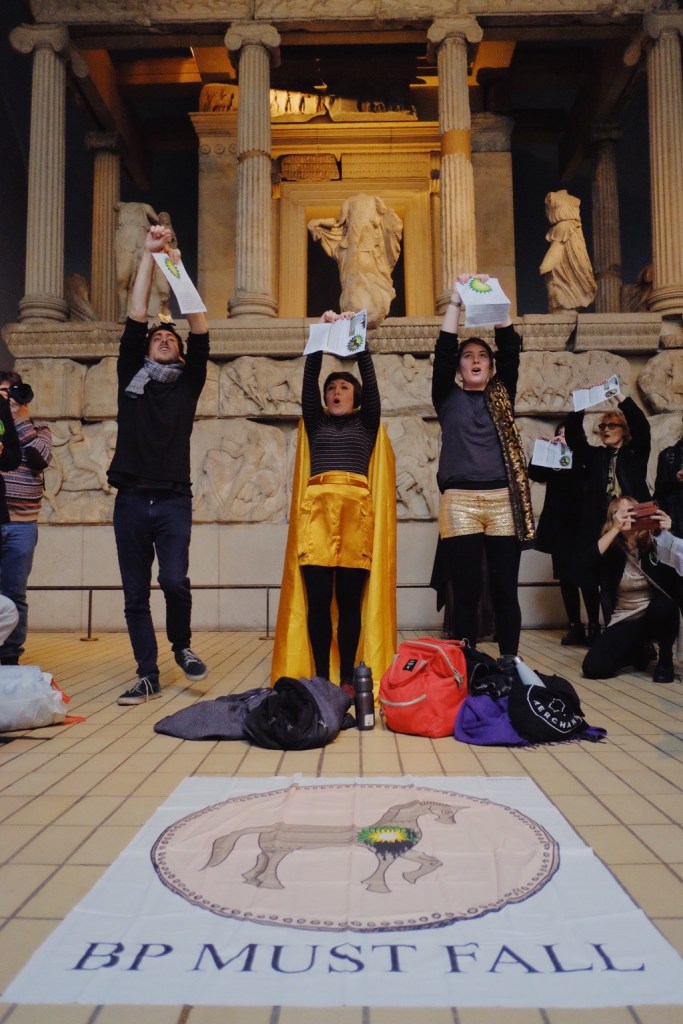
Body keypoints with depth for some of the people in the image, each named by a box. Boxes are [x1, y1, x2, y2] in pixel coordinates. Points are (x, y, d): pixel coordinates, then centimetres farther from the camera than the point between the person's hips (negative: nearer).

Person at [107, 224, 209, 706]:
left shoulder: (188, 382, 12)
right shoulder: (130, 376, 13)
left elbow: (202, 332, 2)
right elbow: (135, 318, 6)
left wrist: (178, 271, -2)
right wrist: (149, 256, 3)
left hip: (174, 500, -1)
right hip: (131, 500, 2)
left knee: (175, 580, -16)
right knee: (135, 594, 3)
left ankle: (182, 644, 12)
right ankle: (148, 675, 14)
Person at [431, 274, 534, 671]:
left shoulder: (502, 396, 16)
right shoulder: (448, 398, 13)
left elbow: (511, 348, 7)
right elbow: (443, 351, 2)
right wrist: (456, 301, -4)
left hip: (504, 502, 1)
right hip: (460, 503, -1)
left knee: (505, 589, 2)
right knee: (466, 590, 0)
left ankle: (509, 665, 12)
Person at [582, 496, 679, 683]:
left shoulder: (655, 542, -6)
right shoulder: (611, 547, -5)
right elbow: (590, 558, -27)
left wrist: (669, 533, -35)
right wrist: (616, 528, -30)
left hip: (657, 616, -1)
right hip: (624, 621, 1)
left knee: (663, 604, -38)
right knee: (593, 668, -18)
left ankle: (666, 659, -7)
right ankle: (638, 651, 16)